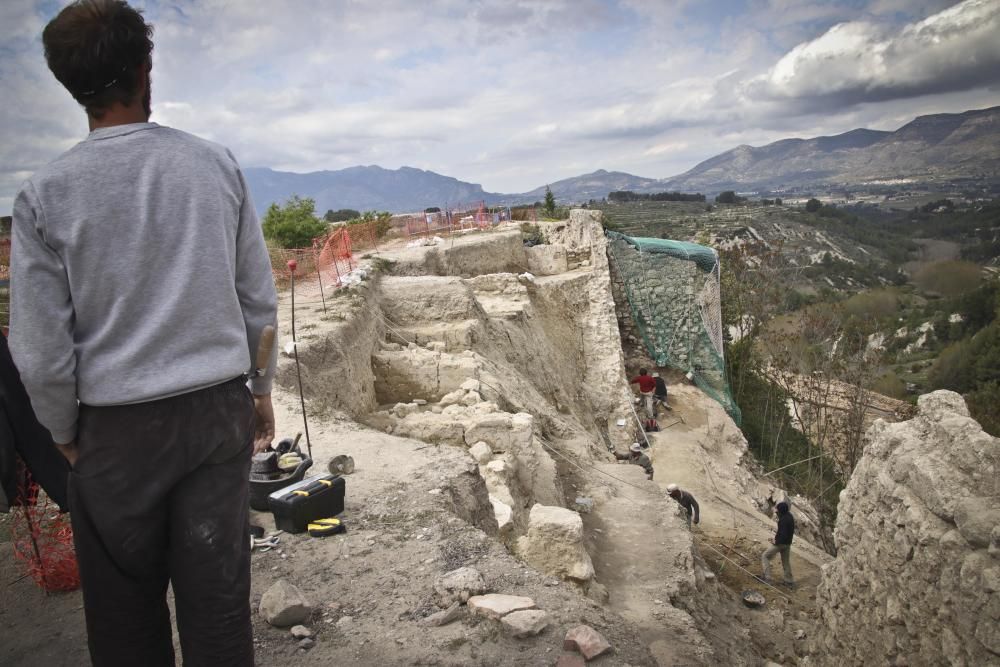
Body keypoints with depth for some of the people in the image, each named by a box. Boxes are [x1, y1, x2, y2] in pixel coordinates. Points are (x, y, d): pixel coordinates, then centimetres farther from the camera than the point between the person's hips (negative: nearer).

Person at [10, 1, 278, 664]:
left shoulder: (45, 194, -7)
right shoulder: (217, 165, -3)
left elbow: (42, 349, -6)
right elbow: (260, 301, 1)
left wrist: (65, 433, 11)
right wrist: (262, 388, 14)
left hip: (117, 428, -1)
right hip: (219, 409, 2)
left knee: (127, 608, 17)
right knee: (219, 597, 12)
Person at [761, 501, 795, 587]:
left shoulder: (783, 520, -27)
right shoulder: (790, 517, 3)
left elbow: (783, 534, -30)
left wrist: (776, 541, -17)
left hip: (780, 543, -9)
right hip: (788, 543, 9)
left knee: (765, 557, 4)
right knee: (786, 561, 21)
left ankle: (767, 577, 0)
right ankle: (790, 581, 29)